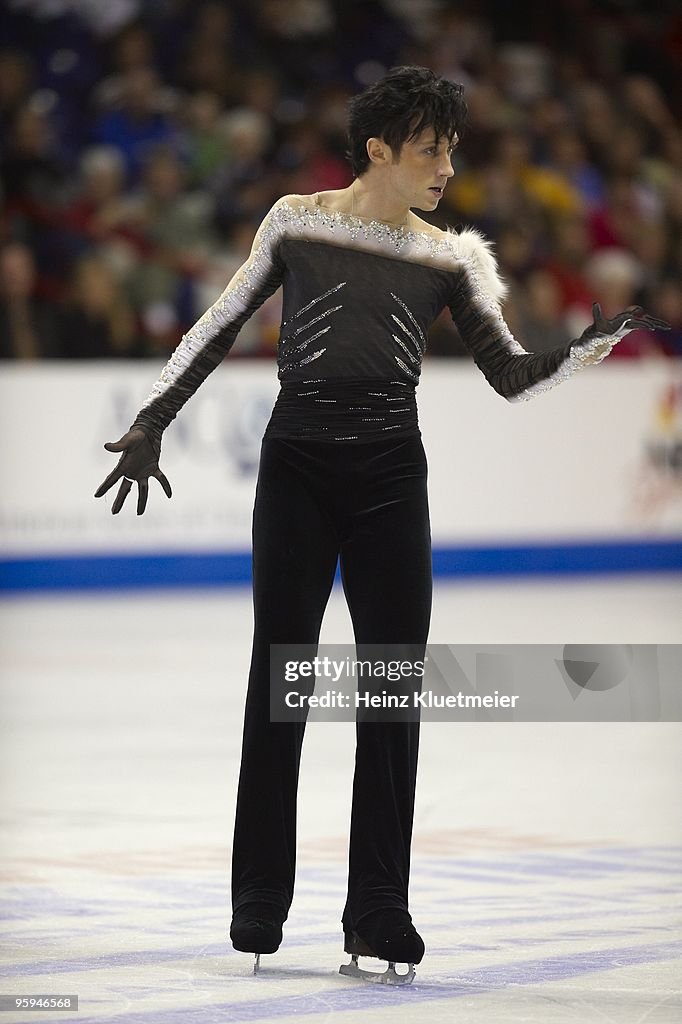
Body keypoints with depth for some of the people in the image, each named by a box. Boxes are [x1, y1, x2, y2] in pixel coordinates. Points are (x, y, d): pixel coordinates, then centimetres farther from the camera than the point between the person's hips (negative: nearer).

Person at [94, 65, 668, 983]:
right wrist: (154, 420, 8)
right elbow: (222, 325, 10)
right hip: (298, 464, -2)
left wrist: (589, 346, -14)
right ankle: (259, 905, 12)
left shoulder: (448, 258, 6)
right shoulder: (297, 223, 2)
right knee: (279, 682, 1)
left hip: (390, 474, 2)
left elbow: (513, 376, 3)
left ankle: (379, 911, 7)